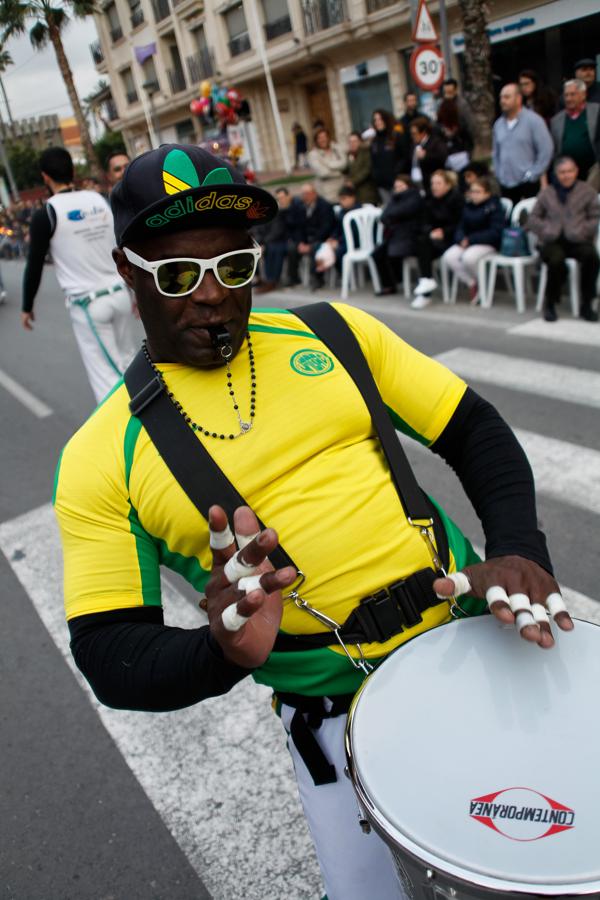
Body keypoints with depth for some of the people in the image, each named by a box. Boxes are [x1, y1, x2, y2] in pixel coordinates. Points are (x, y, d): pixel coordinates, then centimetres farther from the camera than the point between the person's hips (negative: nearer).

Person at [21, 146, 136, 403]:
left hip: (87, 305, -5)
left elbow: (34, 266, -4)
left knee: (105, 377, -1)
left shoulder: (45, 215, -9)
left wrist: (27, 307, 10)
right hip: (119, 295, 5)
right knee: (126, 363, 21)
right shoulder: (101, 201, 6)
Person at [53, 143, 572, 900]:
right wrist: (224, 652, -28)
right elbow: (108, 655, -7)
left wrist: (517, 550, -12)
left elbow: (476, 432, 4)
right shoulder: (102, 459, -6)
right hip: (339, 716, -2)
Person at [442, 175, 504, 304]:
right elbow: (461, 227, 12)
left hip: (488, 243, -6)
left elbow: (495, 232, -13)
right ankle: (472, 284, -8)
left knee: (469, 258, -35)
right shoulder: (468, 206, 10)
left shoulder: (494, 207, -6)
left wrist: (471, 239, -20)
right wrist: (462, 239, -13)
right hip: (467, 242, 6)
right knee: (449, 257, -22)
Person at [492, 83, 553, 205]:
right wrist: (498, 174, 11)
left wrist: (534, 174, -9)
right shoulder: (499, 124, 12)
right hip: (505, 184, 5)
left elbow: (546, 150, -8)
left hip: (528, 184, -5)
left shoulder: (533, 120, -4)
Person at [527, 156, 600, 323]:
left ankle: (586, 305, -17)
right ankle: (550, 304, -12)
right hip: (553, 241, 0)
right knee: (556, 260, -36)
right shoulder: (547, 193, 19)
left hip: (578, 240, 0)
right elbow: (532, 218, 16)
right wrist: (546, 229, -3)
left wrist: (582, 230, -12)